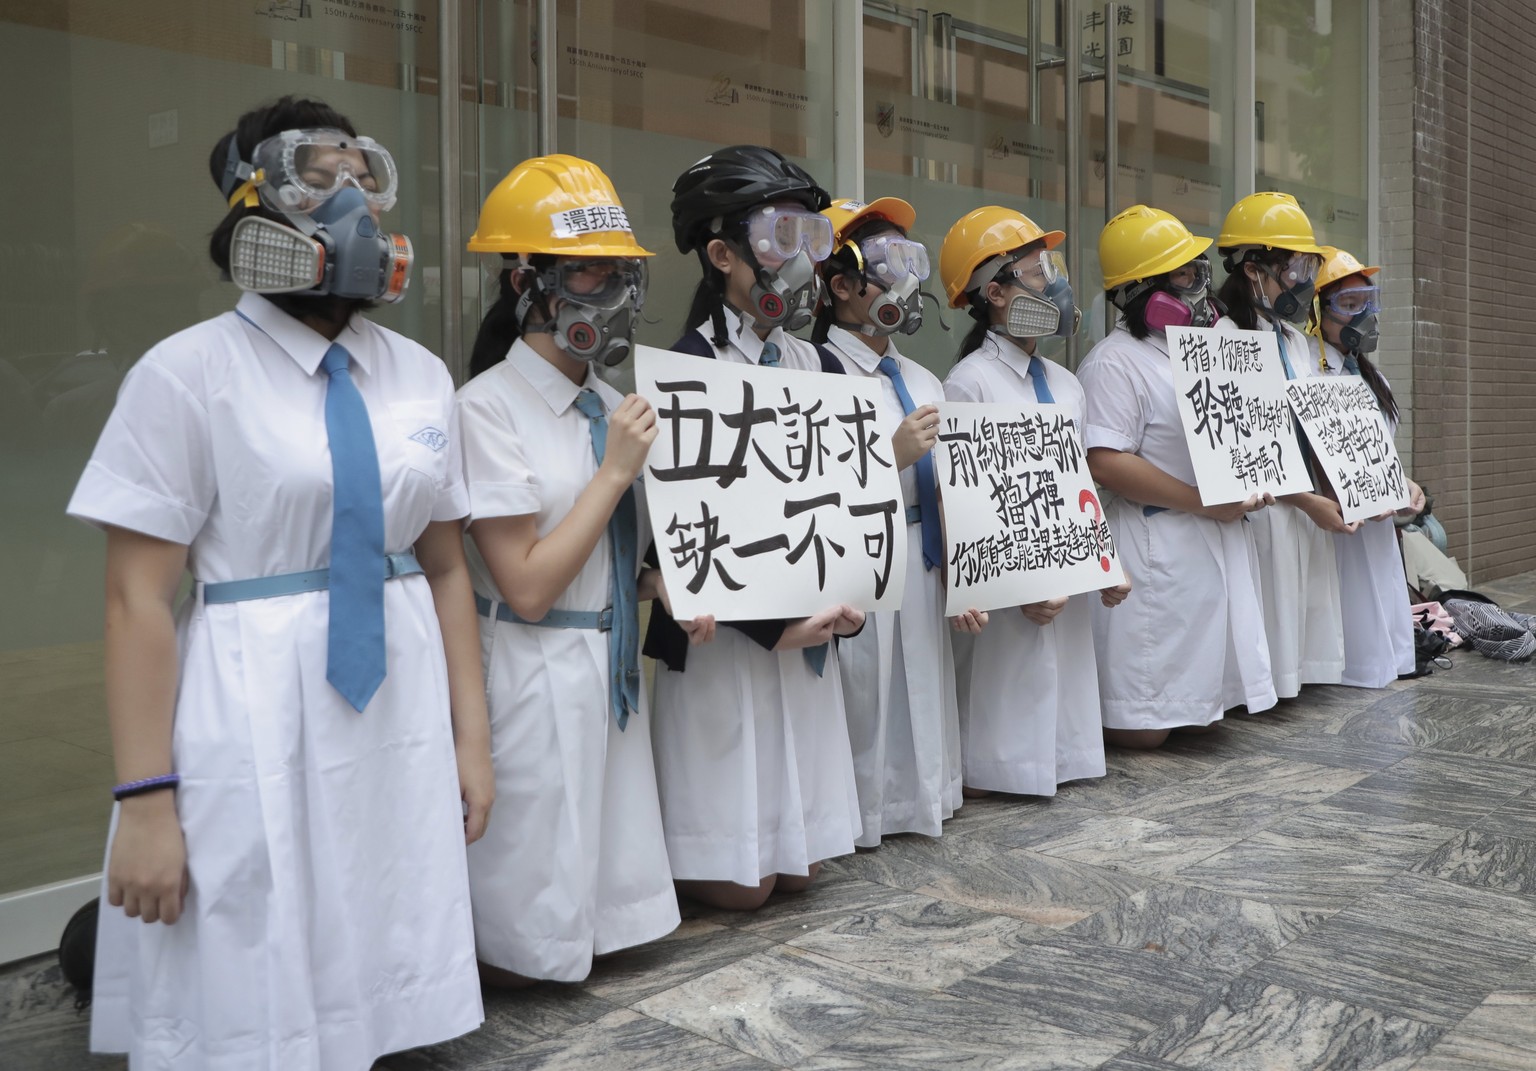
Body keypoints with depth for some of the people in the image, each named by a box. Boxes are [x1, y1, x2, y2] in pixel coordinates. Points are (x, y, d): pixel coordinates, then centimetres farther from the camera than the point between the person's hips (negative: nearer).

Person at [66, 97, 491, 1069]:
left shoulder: (422, 376, 8)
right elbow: (139, 599, -10)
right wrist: (147, 801, -13)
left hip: (401, 720, 5)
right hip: (255, 729, -4)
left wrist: (472, 736, 9)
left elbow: (447, 569, 11)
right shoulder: (189, 373, -8)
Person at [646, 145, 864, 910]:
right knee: (738, 882, -1)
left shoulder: (812, 364, 10)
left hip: (809, 632, 7)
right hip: (726, 639, -7)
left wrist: (846, 598, -5)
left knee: (801, 867, 11)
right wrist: (778, 627, -19)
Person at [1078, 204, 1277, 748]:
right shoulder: (1115, 362, -12)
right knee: (1143, 729, -5)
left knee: (1198, 713, 13)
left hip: (1217, 548, 9)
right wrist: (1203, 503, -20)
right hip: (1158, 554, -9)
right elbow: (1105, 462, -22)